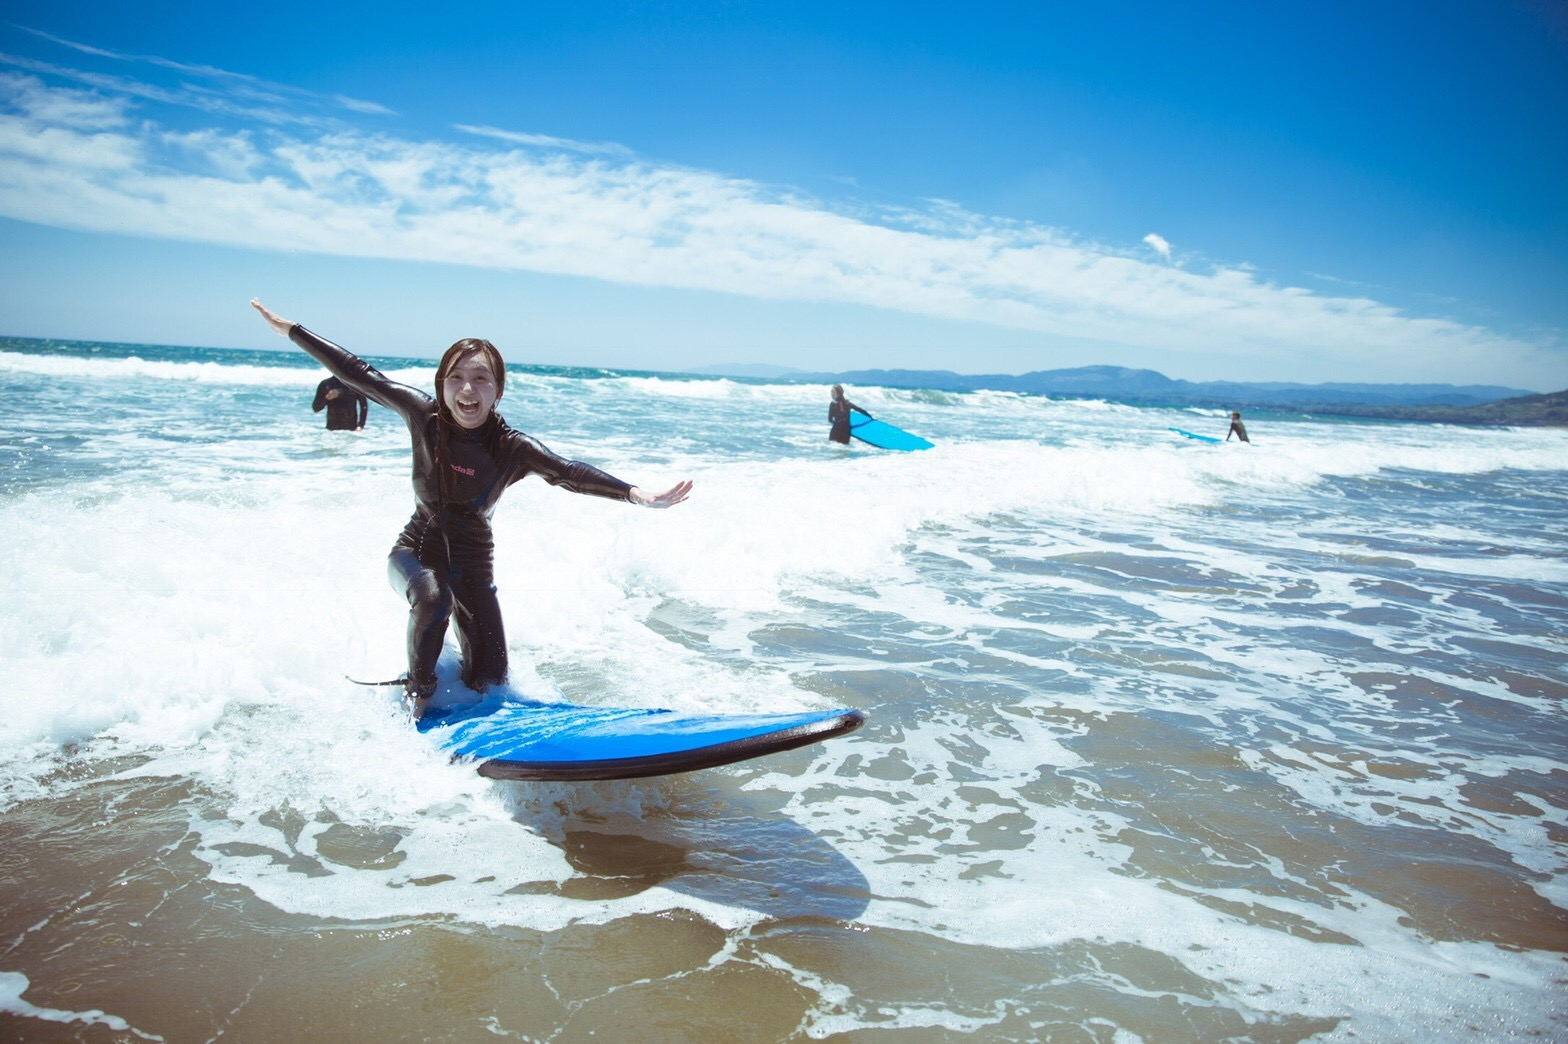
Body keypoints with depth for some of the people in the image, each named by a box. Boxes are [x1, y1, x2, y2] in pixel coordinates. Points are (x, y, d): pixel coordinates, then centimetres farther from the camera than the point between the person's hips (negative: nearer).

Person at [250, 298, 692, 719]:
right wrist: (288, 328, 3)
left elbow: (569, 472, -34)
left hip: (472, 561, 1)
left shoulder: (511, 448, -19)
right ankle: (418, 694, -10)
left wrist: (634, 493, -52)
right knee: (434, 598, -37)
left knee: (489, 683, -1)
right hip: (416, 549, 0)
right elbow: (359, 375, -4)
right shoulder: (423, 415, -13)